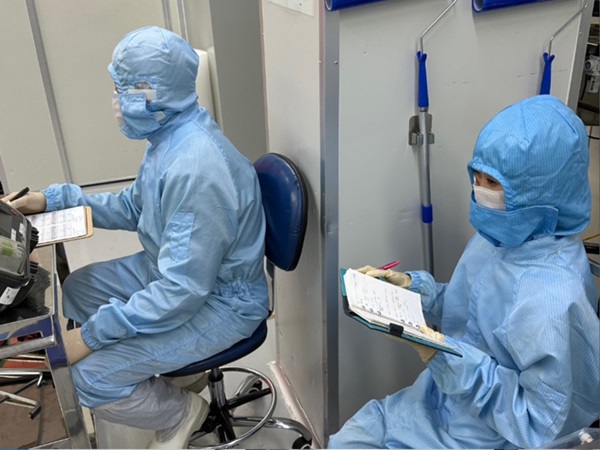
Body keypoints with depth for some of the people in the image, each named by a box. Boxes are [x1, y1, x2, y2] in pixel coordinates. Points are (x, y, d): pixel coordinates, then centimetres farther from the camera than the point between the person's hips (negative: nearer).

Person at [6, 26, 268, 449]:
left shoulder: (197, 169, -33)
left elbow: (182, 292, -30)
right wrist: (55, 199, 7)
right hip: (177, 270, 10)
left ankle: (181, 412, 15)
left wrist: (92, 334, -22)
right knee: (77, 288, 18)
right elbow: (133, 208, 13)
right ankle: (163, 377, 27)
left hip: (218, 300, -9)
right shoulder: (170, 134, -2)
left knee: (92, 376, -13)